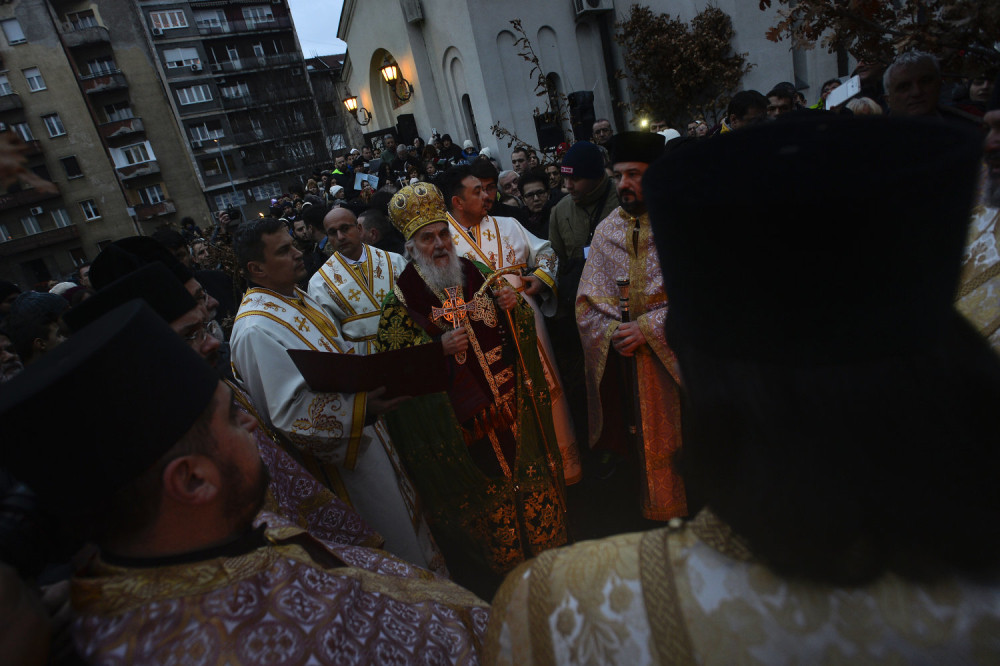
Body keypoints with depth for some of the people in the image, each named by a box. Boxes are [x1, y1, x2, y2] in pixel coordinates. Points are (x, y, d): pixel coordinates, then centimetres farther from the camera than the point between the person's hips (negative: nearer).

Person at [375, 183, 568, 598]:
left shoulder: (477, 275, 3)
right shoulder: (402, 299, -8)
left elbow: (523, 330, 10)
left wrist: (513, 306, -13)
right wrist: (440, 348, -23)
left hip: (512, 406, 4)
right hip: (462, 420, -4)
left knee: (530, 475, 16)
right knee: (485, 493, 9)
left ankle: (546, 546, 41)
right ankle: (502, 566, 34)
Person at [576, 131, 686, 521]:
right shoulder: (607, 231, 7)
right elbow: (588, 301, 6)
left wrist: (647, 328, -19)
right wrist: (614, 332, -12)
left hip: (682, 355, -3)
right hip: (633, 361, 3)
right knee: (651, 442, 12)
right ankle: (661, 510, 31)